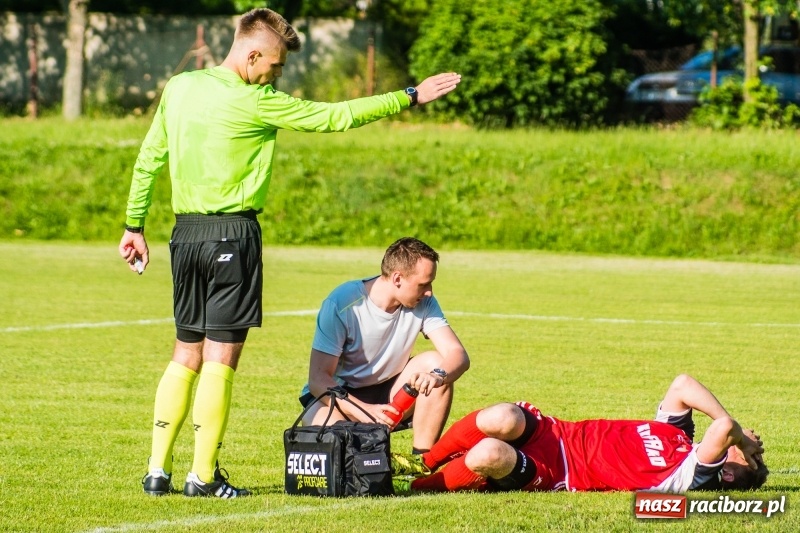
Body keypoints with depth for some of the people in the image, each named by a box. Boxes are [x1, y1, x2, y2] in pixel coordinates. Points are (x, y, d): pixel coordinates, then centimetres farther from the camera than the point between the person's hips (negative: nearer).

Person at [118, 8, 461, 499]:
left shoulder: (179, 88, 8)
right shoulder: (255, 103, -11)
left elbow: (149, 159, 13)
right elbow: (336, 117, -7)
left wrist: (135, 226, 21)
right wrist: (411, 97, 0)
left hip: (186, 234, 7)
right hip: (233, 234, -7)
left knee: (186, 355, 13)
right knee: (221, 357, -3)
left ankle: (158, 470, 9)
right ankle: (204, 476, -4)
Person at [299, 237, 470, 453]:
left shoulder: (424, 304, -11)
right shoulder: (342, 304, -24)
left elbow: (457, 354, -17)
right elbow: (318, 378, -25)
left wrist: (438, 376, -42)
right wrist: (364, 411, -40)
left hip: (388, 394, 4)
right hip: (340, 395, -4)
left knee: (436, 363, -22)